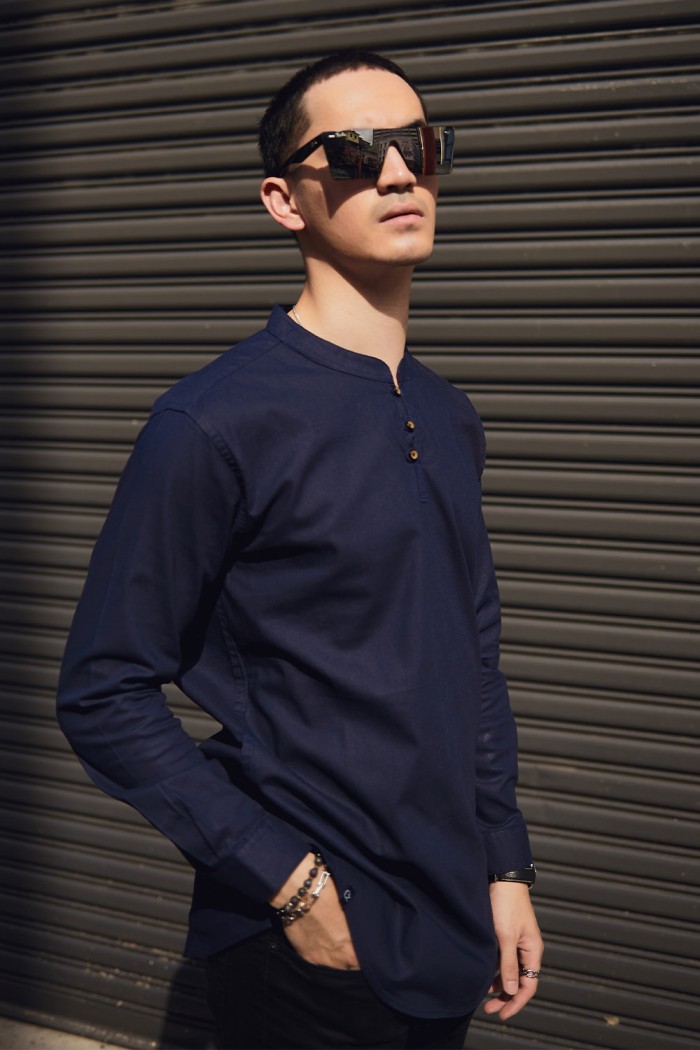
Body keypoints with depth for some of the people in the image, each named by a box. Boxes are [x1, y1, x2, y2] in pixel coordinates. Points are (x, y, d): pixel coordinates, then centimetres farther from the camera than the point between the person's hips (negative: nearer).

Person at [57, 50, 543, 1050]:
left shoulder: (451, 421, 5)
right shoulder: (216, 422, -17)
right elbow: (103, 696, -15)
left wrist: (505, 863, 9)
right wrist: (289, 883, -17)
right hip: (304, 954, -6)